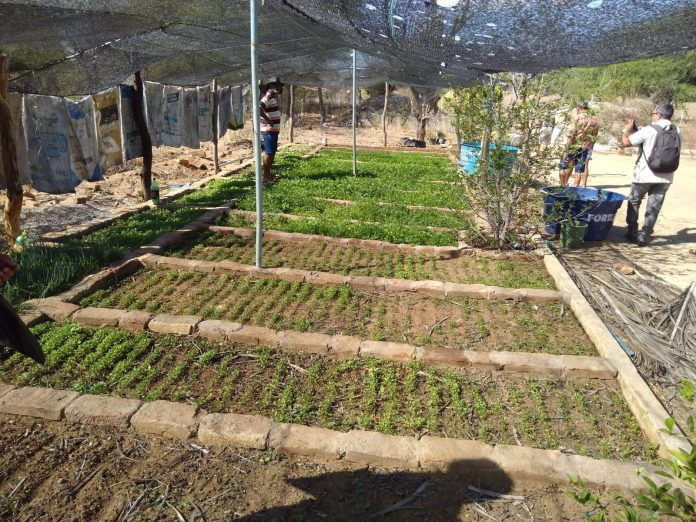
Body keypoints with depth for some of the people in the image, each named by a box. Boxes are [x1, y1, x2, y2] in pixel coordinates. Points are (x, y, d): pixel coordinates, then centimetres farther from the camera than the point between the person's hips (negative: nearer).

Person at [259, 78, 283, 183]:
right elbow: (259, 108, -31)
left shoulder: (273, 98, 16)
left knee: (272, 153, 15)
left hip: (274, 130, 10)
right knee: (268, 153, -6)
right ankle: (265, 176, -2)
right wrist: (268, 120, -23)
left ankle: (268, 174, 23)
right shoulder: (267, 97, -15)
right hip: (269, 130, -10)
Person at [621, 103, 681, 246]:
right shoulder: (677, 132, 5)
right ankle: (644, 236, 7)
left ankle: (632, 233, 16)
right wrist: (639, 132, 18)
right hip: (665, 177, 4)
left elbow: (625, 142, -10)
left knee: (634, 203, 15)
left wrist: (627, 129, 9)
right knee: (653, 207, 8)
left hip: (644, 175, -4)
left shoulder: (649, 130, -13)